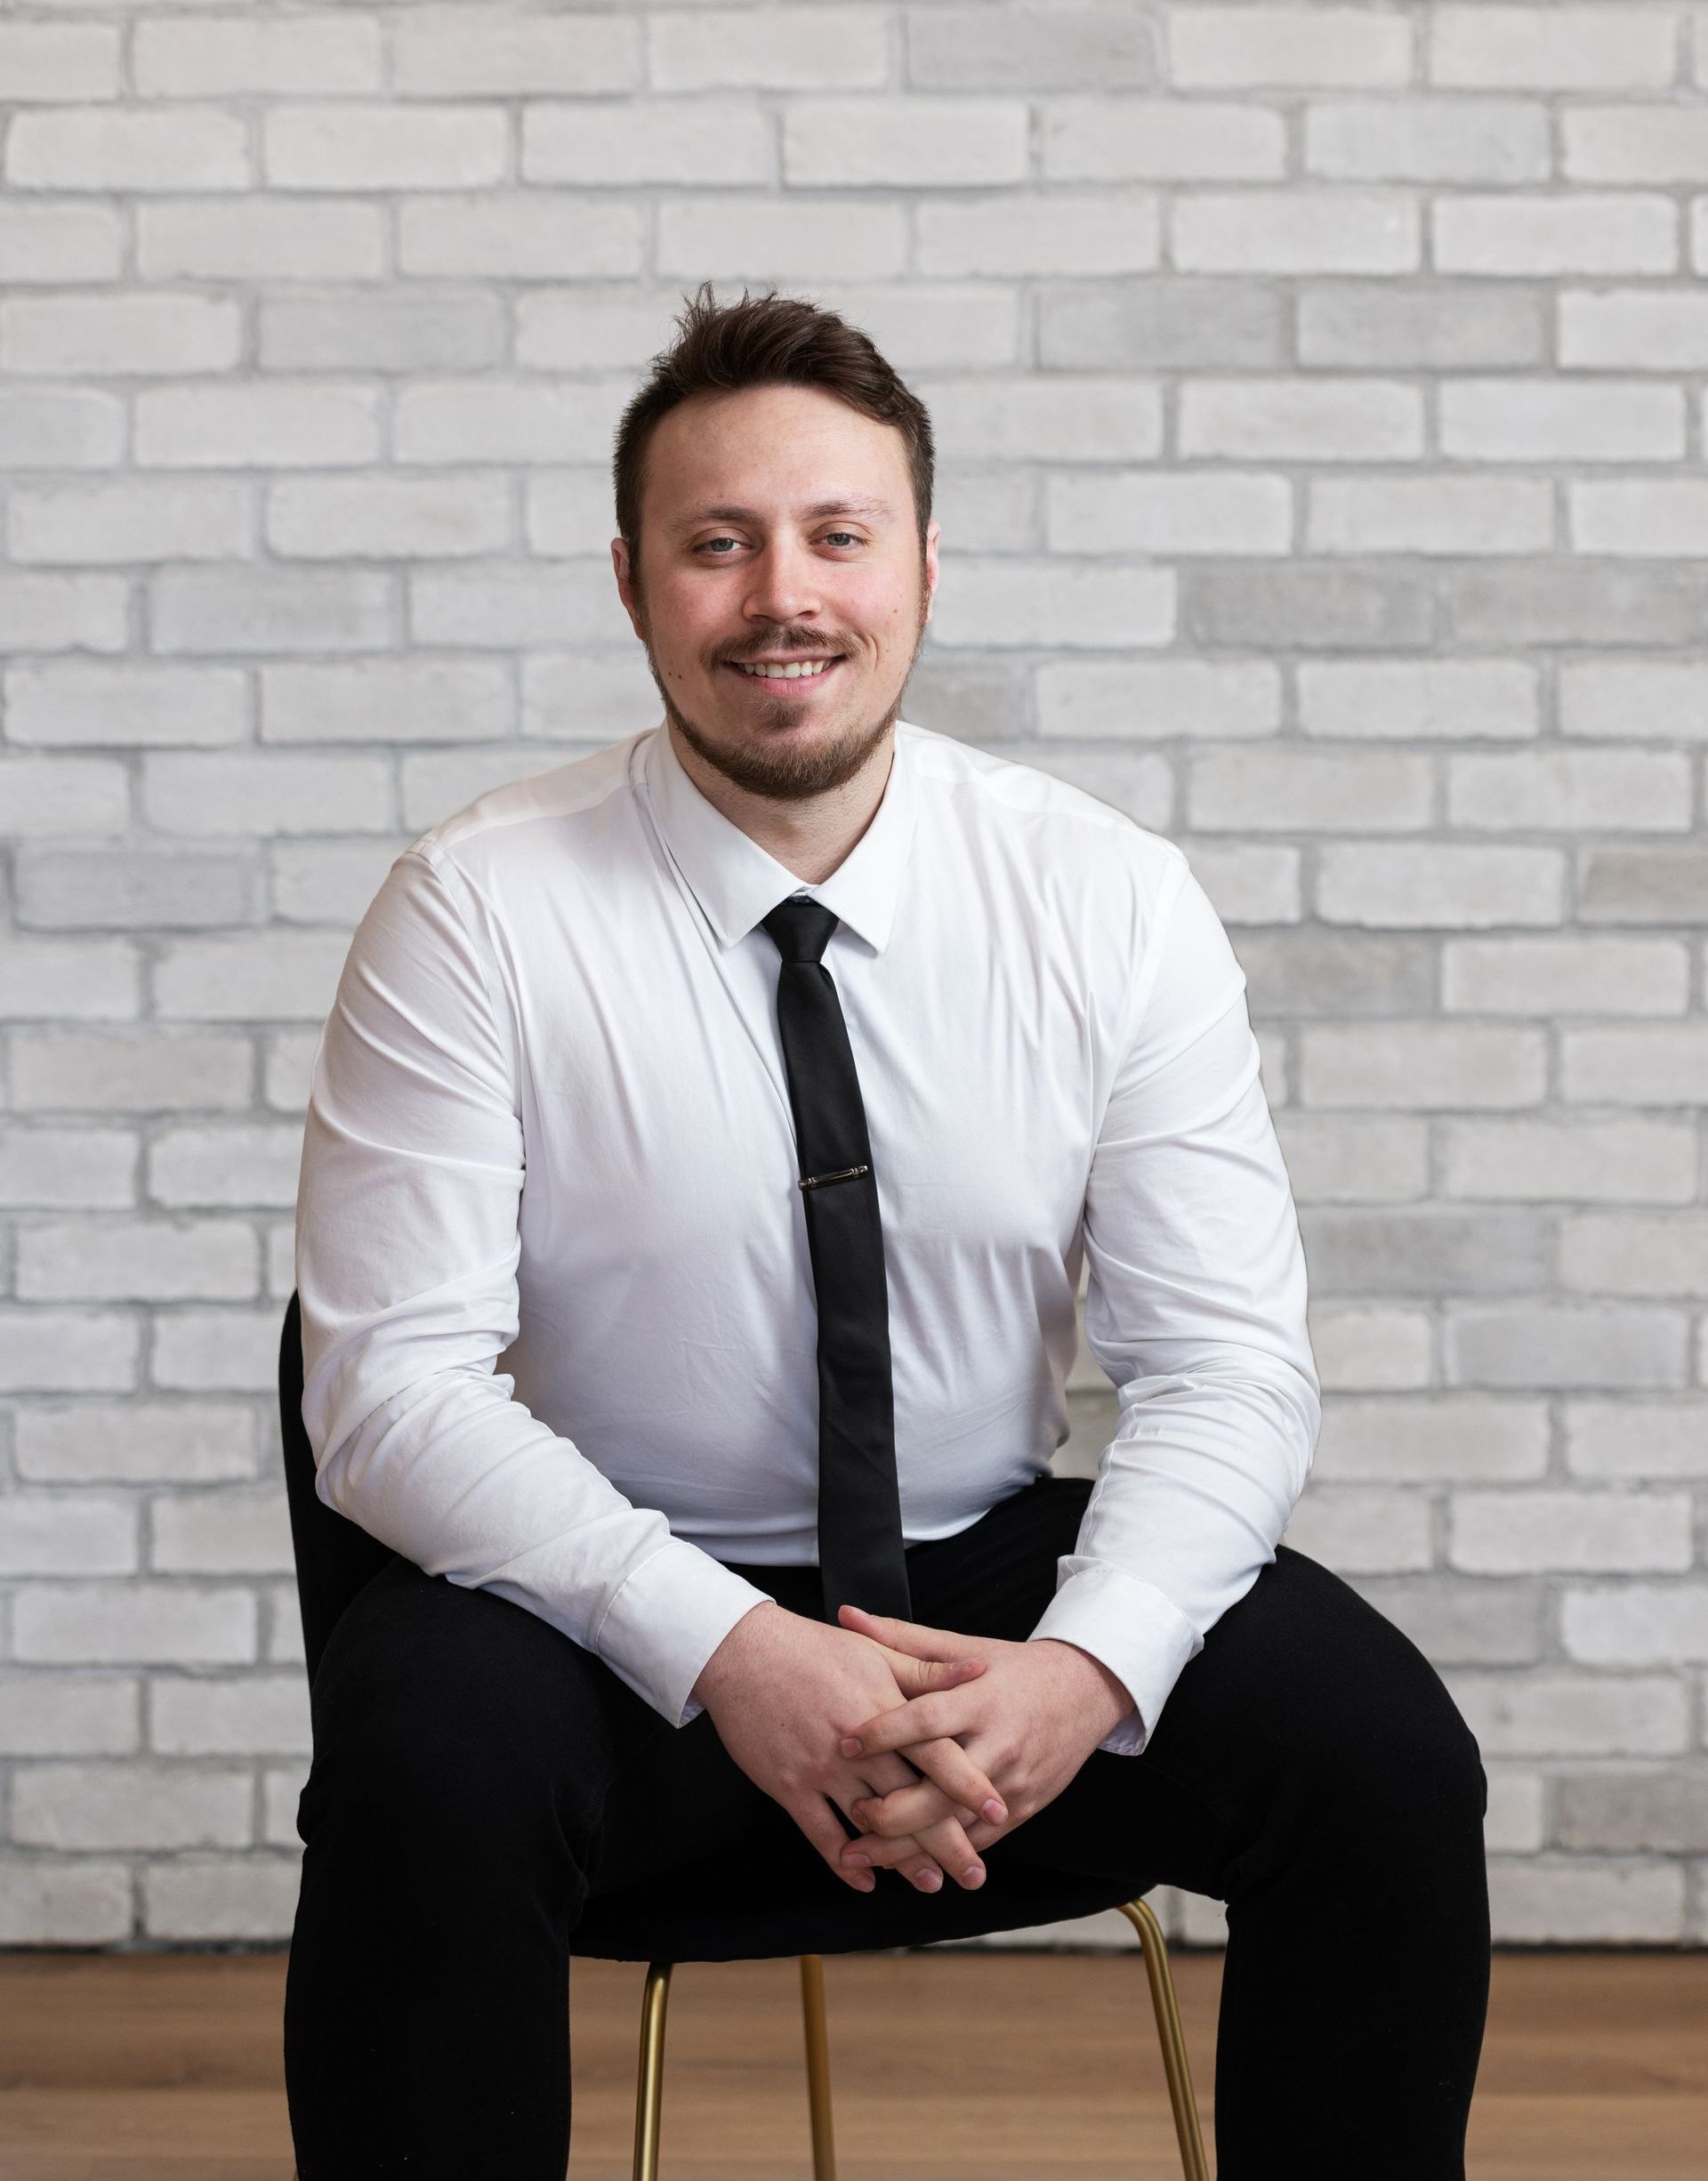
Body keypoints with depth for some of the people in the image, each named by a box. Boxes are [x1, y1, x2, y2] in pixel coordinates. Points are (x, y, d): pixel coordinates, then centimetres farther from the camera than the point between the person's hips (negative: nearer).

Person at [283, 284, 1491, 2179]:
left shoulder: (1111, 903, -5)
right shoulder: (473, 917, -11)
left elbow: (1222, 1365, -5)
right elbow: (394, 1388, -15)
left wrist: (1086, 1667, -25)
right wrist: (728, 1653, -28)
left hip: (1001, 1580, 2)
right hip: (618, 1597, -2)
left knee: (1385, 1754, -21)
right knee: (425, 1768, -33)